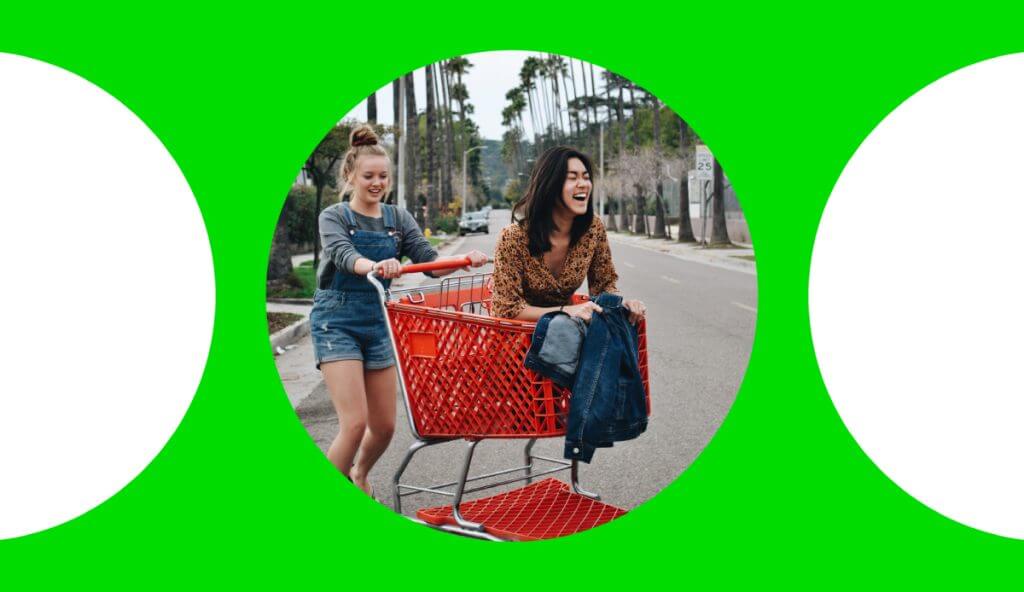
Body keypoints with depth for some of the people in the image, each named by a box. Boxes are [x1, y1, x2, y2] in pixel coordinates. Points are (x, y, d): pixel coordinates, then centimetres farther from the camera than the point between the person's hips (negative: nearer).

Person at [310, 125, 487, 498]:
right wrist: (375, 266, -47)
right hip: (337, 322, -4)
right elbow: (343, 254, -25)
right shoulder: (334, 217, -3)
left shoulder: (398, 219, 8)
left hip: (378, 321, 4)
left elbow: (429, 260, -5)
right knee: (355, 422, -14)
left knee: (384, 426, 9)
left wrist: (464, 260, -26)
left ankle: (359, 473, 42)